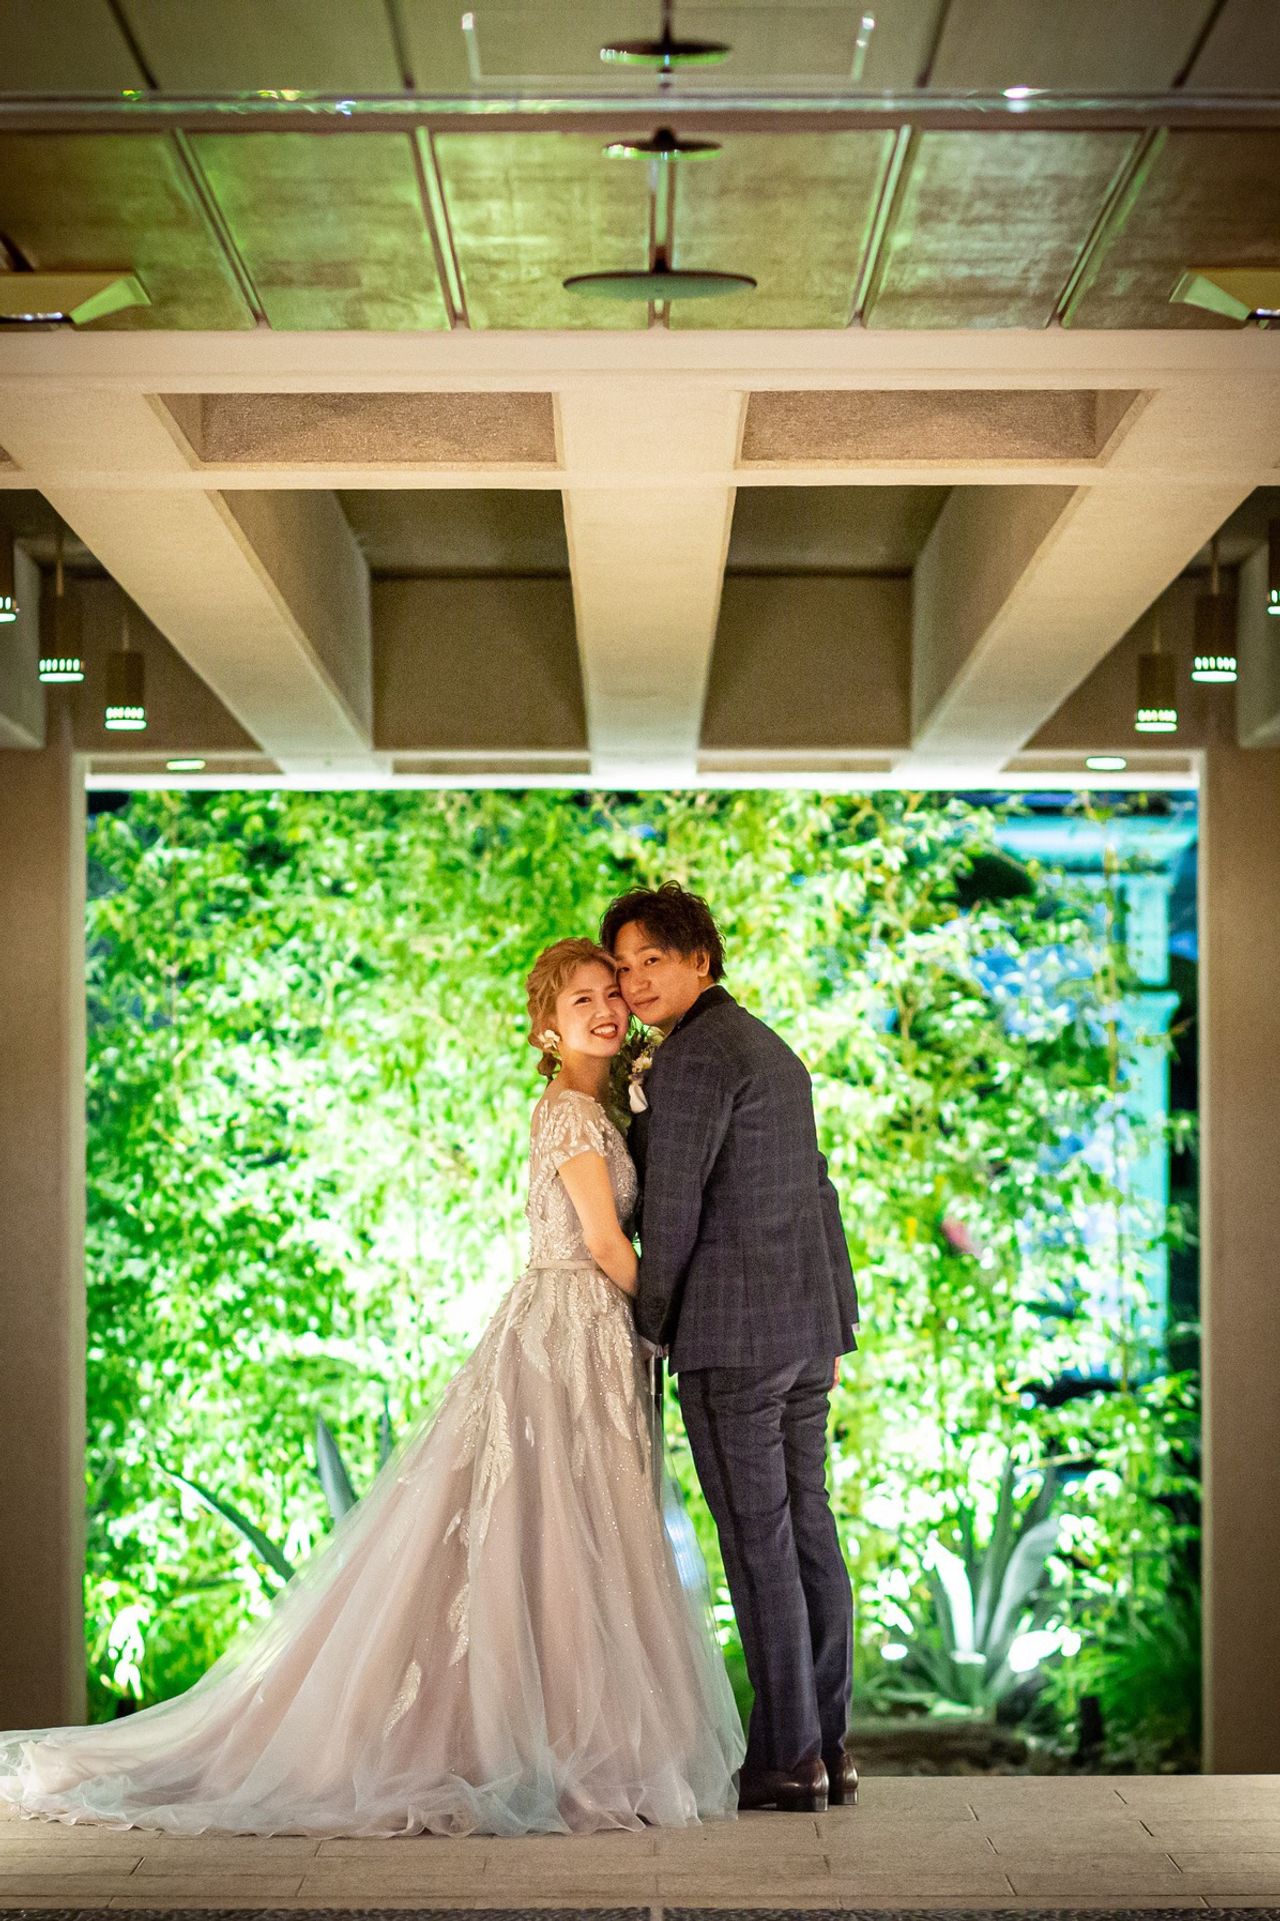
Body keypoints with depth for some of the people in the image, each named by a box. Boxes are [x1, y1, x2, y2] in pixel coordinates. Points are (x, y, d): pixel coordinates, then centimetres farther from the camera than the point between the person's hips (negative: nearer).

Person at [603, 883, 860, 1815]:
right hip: (806, 1322, 9)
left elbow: (672, 1207, -13)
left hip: (730, 1333, -9)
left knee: (758, 1541, -5)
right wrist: (833, 1325, 23)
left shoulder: (695, 1055, -12)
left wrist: (653, 1323, 1)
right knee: (808, 1529, 9)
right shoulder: (773, 1050, 18)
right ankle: (829, 1746, 13)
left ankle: (787, 1756, -2)